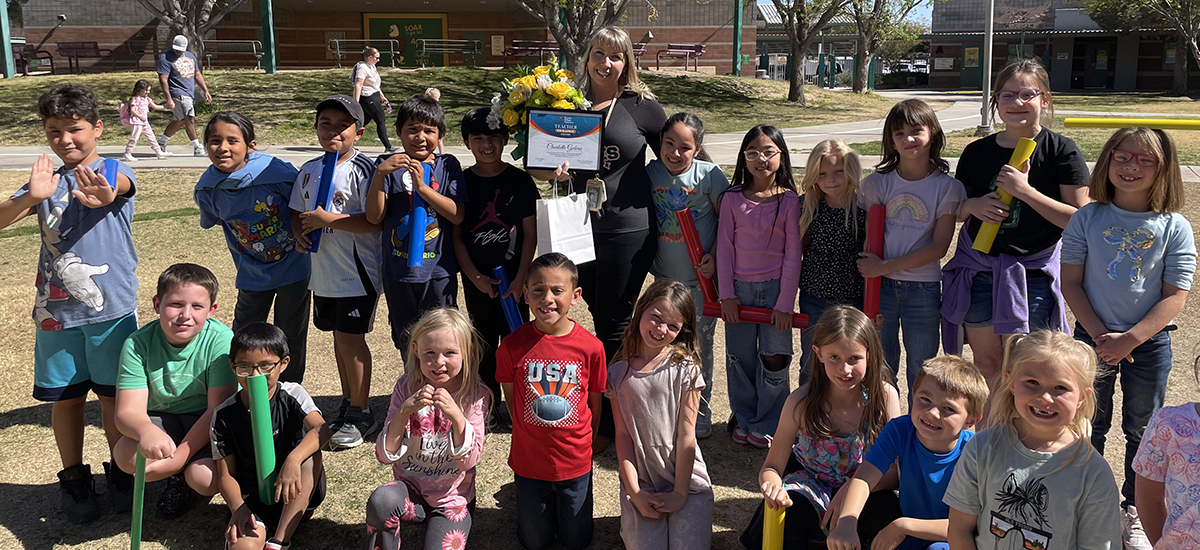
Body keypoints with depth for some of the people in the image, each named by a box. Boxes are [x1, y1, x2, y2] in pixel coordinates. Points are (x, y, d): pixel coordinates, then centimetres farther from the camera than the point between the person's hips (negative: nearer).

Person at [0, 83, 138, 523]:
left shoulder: (113, 172, -4)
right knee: (66, 397, 11)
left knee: (115, 394, 8)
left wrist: (104, 195, -55)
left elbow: (120, 186, -29)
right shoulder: (46, 180, 5)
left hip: (112, 307, -3)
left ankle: (121, 471, 27)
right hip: (56, 310, 3)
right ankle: (75, 479, 27)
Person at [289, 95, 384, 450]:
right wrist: (300, 233, -3)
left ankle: (360, 414, 11)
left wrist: (327, 219, -21)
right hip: (322, 271, 7)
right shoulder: (309, 170, 9)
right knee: (339, 337, 17)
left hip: (357, 272, -7)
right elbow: (297, 211, 19)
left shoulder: (362, 170, -13)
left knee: (350, 338, -4)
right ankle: (348, 404, 31)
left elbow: (377, 220, -21)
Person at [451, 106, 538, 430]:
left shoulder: (519, 180, -2)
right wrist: (475, 277, -8)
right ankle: (488, 409, 22)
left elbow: (530, 233, -2)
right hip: (477, 282, 1)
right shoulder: (462, 182, 1)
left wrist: (520, 279, -10)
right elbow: (456, 235, 1)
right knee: (484, 345, 10)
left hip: (513, 280, -1)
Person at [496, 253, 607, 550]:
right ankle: (526, 492, 43)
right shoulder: (512, 345, -15)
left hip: (575, 463, 0)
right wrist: (530, 437, 3)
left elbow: (595, 403, 0)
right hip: (528, 461, 0)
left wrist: (583, 444, 7)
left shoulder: (591, 347, -14)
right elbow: (510, 398, 1)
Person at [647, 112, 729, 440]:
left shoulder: (710, 175, -11)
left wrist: (716, 257, -13)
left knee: (699, 348, 6)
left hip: (701, 278, -3)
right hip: (665, 278, 3)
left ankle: (700, 414, 22)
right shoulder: (652, 172, -2)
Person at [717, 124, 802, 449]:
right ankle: (744, 418, 26)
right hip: (739, 288, 2)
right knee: (740, 359, 8)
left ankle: (767, 425, 16)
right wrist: (726, 294, -2)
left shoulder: (789, 200, -4)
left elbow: (793, 254, -4)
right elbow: (724, 246, 3)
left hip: (774, 287, -2)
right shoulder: (733, 199, 1)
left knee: (774, 358, -2)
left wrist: (785, 303, -8)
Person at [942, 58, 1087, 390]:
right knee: (985, 364, 11)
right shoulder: (976, 152, 6)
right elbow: (954, 211, 15)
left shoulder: (1061, 150, -5)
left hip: (1032, 277, -3)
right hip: (978, 272, 4)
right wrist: (973, 206, -8)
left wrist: (1025, 191, -18)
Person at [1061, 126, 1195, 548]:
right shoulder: (1087, 218, -6)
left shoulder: (1174, 227, -8)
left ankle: (1134, 513, 30)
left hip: (1150, 343, 0)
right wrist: (1099, 335, -14)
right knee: (1089, 427, 13)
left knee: (1142, 431, 13)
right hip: (1093, 337, 0)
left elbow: (1175, 296, -10)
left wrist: (1130, 339, -19)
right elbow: (1071, 282, -5)